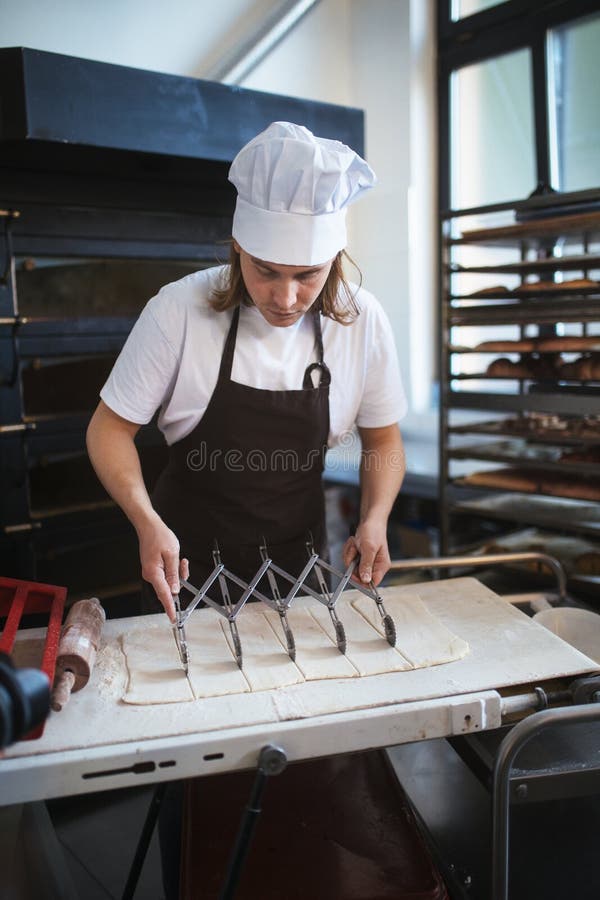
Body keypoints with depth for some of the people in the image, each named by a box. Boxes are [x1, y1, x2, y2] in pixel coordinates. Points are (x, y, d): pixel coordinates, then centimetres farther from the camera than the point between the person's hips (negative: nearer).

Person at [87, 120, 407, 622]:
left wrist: (375, 519, -17)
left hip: (299, 558, 2)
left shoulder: (362, 321, -14)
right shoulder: (180, 311, -21)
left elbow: (382, 439, -1)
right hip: (189, 556, -2)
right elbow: (111, 428, -12)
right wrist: (148, 522, -27)